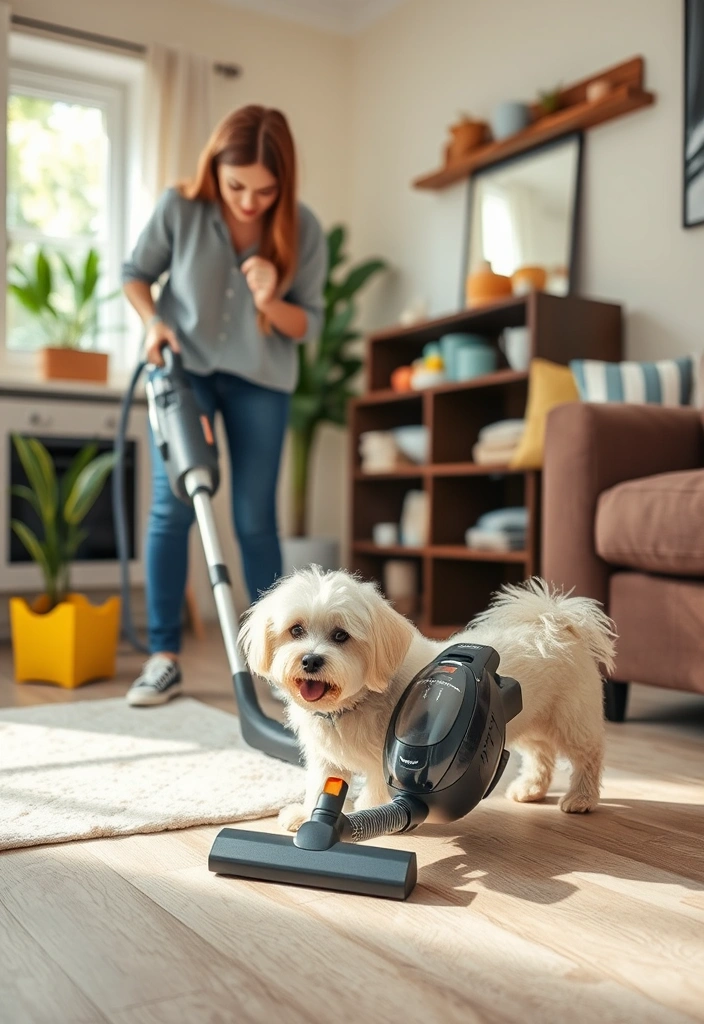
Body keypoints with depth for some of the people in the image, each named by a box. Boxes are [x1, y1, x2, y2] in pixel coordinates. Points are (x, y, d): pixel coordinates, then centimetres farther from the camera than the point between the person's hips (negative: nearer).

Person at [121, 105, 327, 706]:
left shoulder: (303, 230, -14)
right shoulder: (180, 208, -15)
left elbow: (310, 324, -8)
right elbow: (135, 273, 1)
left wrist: (271, 303, -28)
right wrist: (153, 321, -17)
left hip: (261, 381, 0)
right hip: (183, 368, 0)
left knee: (255, 519, 1)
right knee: (172, 508, -7)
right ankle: (164, 657, 1)